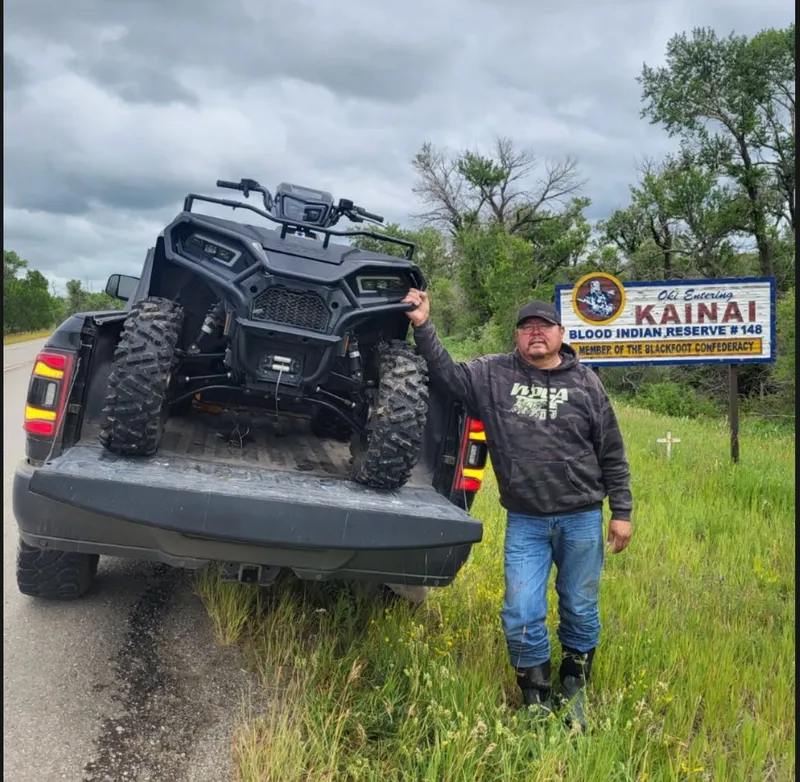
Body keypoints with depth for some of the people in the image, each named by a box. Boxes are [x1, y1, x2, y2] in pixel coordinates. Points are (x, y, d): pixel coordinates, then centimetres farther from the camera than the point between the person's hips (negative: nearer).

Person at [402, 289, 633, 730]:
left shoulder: (585, 383, 1)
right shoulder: (494, 375, 2)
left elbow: (611, 454, 4)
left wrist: (621, 512, 3)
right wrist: (423, 327, -11)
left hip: (582, 519, 0)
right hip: (524, 522, 0)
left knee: (580, 612, 12)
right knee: (521, 615, 0)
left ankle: (573, 695, 34)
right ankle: (536, 700, 22)